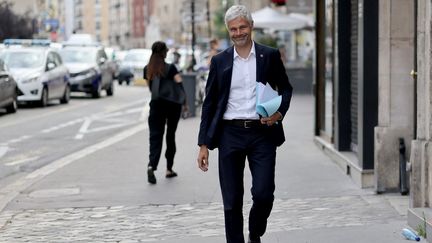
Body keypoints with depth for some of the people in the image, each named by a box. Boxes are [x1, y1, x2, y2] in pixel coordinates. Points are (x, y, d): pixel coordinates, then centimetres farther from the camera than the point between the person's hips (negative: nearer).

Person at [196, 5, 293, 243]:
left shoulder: (270, 56, 5)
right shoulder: (219, 61, 7)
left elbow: (285, 89, 13)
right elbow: (209, 104, 9)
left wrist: (280, 113, -9)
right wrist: (203, 144, 4)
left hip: (262, 133, -1)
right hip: (230, 134, 1)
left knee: (263, 194, -7)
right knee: (232, 201, 3)